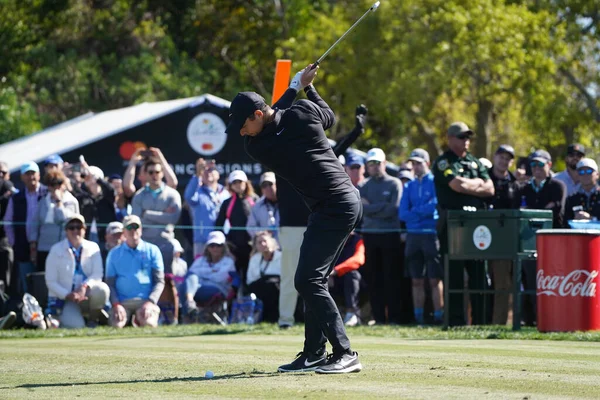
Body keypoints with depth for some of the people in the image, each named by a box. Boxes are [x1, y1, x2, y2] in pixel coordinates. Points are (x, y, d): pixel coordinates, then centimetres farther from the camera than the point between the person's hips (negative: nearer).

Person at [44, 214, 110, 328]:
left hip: (86, 295, 3)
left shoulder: (93, 248, 5)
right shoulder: (56, 250, -2)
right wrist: (68, 295, -19)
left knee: (101, 289, -32)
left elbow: (97, 274, -4)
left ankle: (93, 318, -4)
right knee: (76, 325, -30)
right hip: (63, 298, -3)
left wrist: (85, 286, -26)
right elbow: (51, 281, -4)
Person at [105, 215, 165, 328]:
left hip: (146, 300, 0)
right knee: (117, 324, -30)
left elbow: (159, 281, 5)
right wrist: (116, 304, -10)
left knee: (148, 323, -31)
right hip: (123, 302, 0)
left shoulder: (152, 250, 10)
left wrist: (150, 302, -12)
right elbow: (110, 283, 9)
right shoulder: (114, 254, 13)